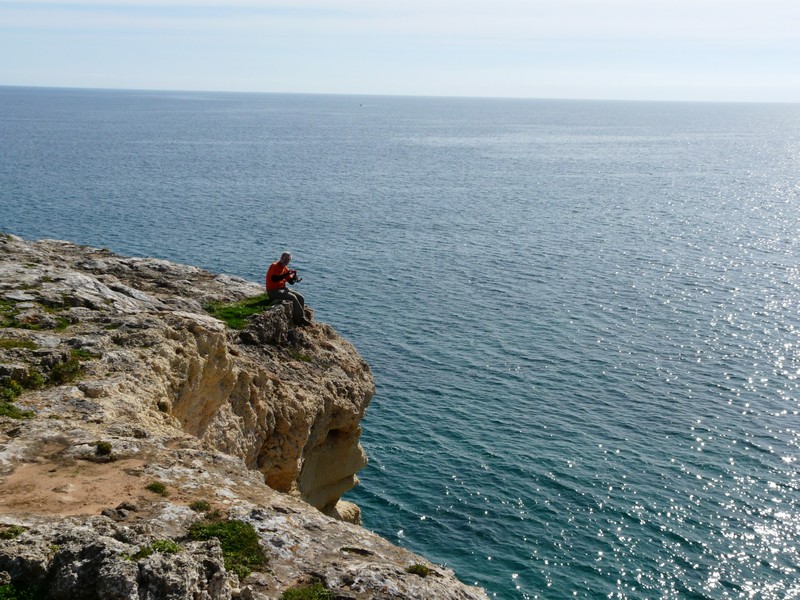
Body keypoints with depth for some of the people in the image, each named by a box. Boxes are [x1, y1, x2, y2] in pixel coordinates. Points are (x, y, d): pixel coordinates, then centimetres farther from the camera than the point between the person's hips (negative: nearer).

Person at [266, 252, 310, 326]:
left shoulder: (285, 269, 12)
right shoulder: (274, 266, -12)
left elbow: (291, 282, 14)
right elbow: (274, 279, -29)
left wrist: (294, 276, -8)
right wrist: (286, 274, -31)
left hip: (283, 289, 9)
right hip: (273, 291, -9)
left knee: (301, 298, -5)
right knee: (292, 297, -26)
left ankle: (297, 320, -7)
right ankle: (301, 318, -18)